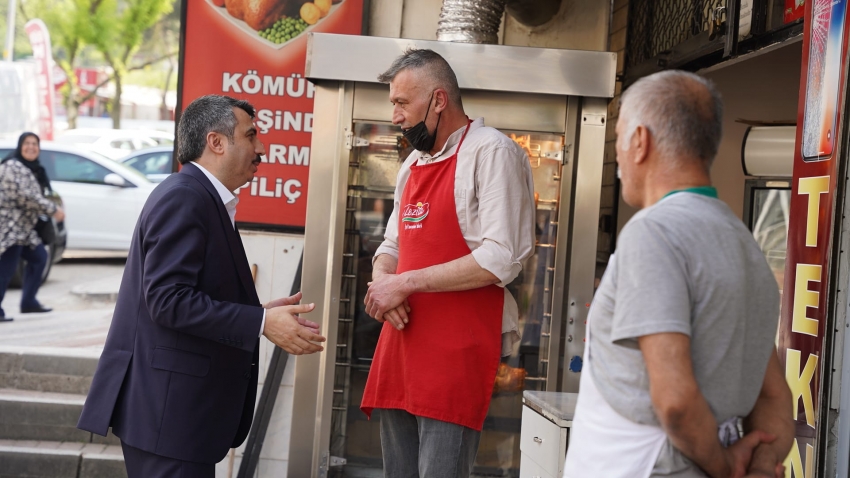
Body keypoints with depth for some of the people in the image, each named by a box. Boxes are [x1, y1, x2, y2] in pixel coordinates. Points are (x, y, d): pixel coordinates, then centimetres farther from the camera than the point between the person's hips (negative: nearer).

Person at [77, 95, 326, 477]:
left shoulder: (204, 199, 15)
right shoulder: (183, 197, -15)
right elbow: (168, 299, -23)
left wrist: (265, 313, 8)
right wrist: (261, 323, -21)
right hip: (167, 404, -10)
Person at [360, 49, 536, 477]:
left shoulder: (491, 152, -9)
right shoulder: (415, 163, 17)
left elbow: (501, 259, -18)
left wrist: (406, 283, -14)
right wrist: (383, 281, -1)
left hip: (459, 347, -8)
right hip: (402, 339, 8)